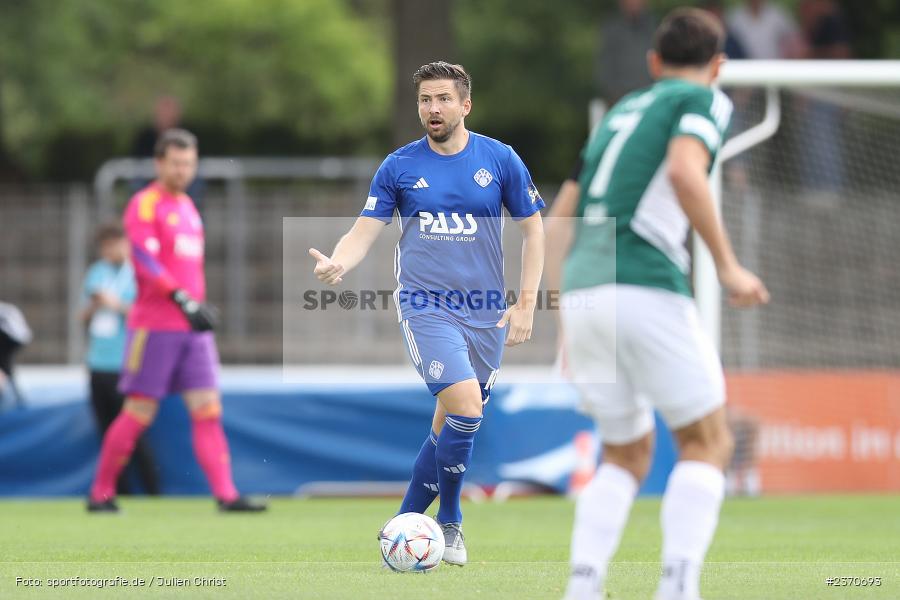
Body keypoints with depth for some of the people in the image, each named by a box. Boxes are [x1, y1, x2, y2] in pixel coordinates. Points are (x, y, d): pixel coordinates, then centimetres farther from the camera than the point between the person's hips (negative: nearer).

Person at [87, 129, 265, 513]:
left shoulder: (187, 207, 18)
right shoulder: (145, 204, -7)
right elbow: (146, 261, -19)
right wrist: (182, 299, -29)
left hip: (192, 328, 7)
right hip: (154, 327, -7)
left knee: (207, 409, -3)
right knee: (139, 413, -4)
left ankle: (226, 495, -10)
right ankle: (101, 493, 7)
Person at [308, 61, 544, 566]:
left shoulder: (500, 160, 0)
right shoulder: (399, 166, -1)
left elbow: (533, 229, 7)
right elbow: (364, 232, -2)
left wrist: (526, 303, -1)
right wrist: (339, 264, -24)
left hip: (486, 311, 3)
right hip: (425, 305, -3)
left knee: (453, 424, 9)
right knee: (465, 402, -21)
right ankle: (450, 521, -5)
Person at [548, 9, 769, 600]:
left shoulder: (618, 114, 27)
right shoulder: (705, 100, 7)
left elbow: (559, 220, 23)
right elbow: (684, 172, -14)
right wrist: (729, 267, -11)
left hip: (581, 292, 6)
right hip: (647, 285, -6)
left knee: (627, 455, 17)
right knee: (707, 443, 5)